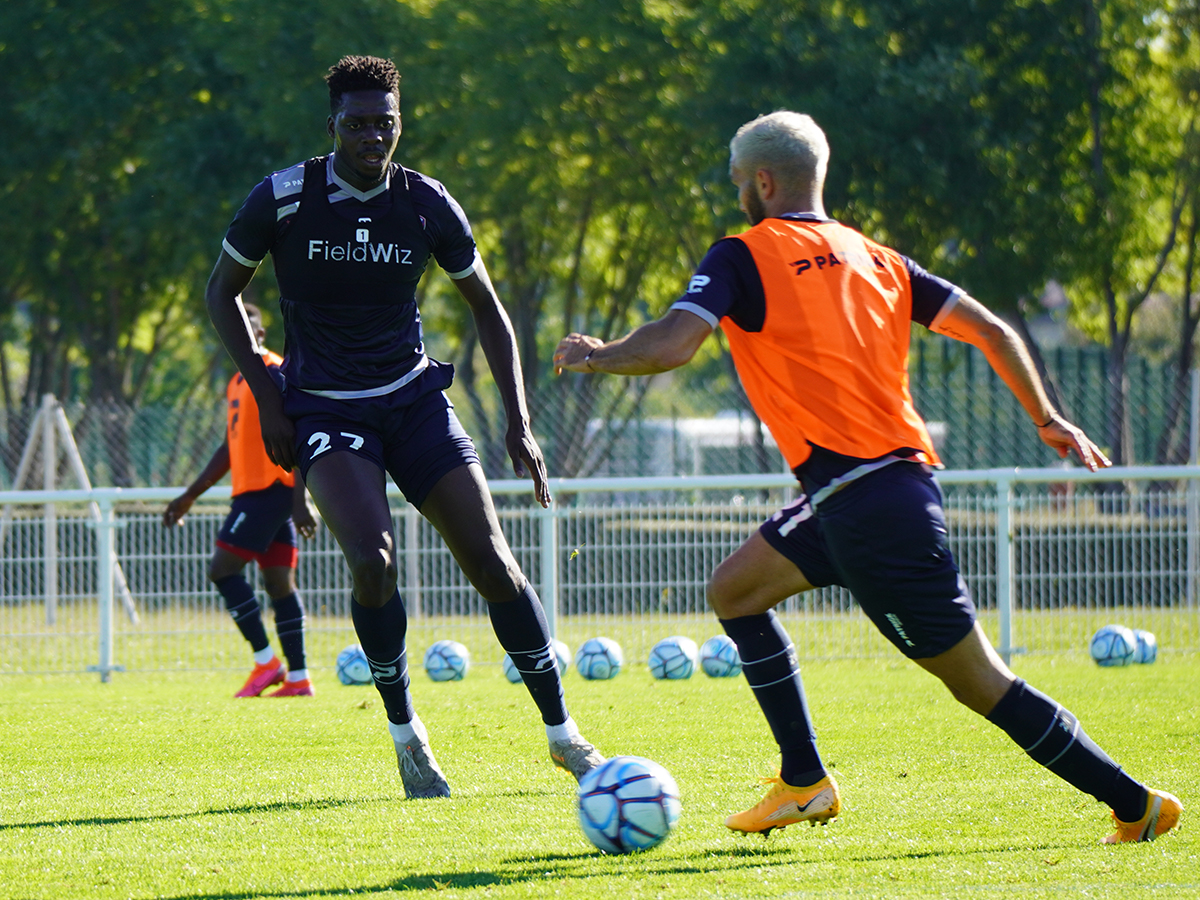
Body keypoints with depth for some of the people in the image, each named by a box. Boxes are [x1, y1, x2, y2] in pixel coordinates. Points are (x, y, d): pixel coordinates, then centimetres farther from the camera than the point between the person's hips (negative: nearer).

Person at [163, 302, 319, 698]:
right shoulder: (238, 383, 20)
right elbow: (231, 449, 27)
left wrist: (300, 499, -23)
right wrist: (190, 496, 27)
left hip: (272, 488, -9)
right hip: (252, 490, 9)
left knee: (223, 568, -11)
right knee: (279, 582, 4)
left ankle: (266, 661, -9)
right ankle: (298, 677, 2)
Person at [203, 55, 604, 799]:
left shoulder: (427, 204, -4)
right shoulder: (283, 199, -10)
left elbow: (486, 306, 9)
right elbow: (223, 293, 4)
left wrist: (519, 422, 4)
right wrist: (267, 396, -5)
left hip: (413, 397, 2)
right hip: (324, 409, -2)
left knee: (492, 560, -6)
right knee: (372, 562, -25)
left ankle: (562, 733, 8)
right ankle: (405, 733, -5)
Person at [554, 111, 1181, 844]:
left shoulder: (743, 259, -4)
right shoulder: (873, 258, 15)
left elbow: (669, 347, -17)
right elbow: (991, 330, 12)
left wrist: (594, 355, 3)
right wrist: (1048, 420, 23)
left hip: (866, 506, -8)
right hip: (900, 475, 8)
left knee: (977, 681, -2)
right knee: (734, 591, 19)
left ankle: (1136, 804, -1)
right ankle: (804, 782, 17)